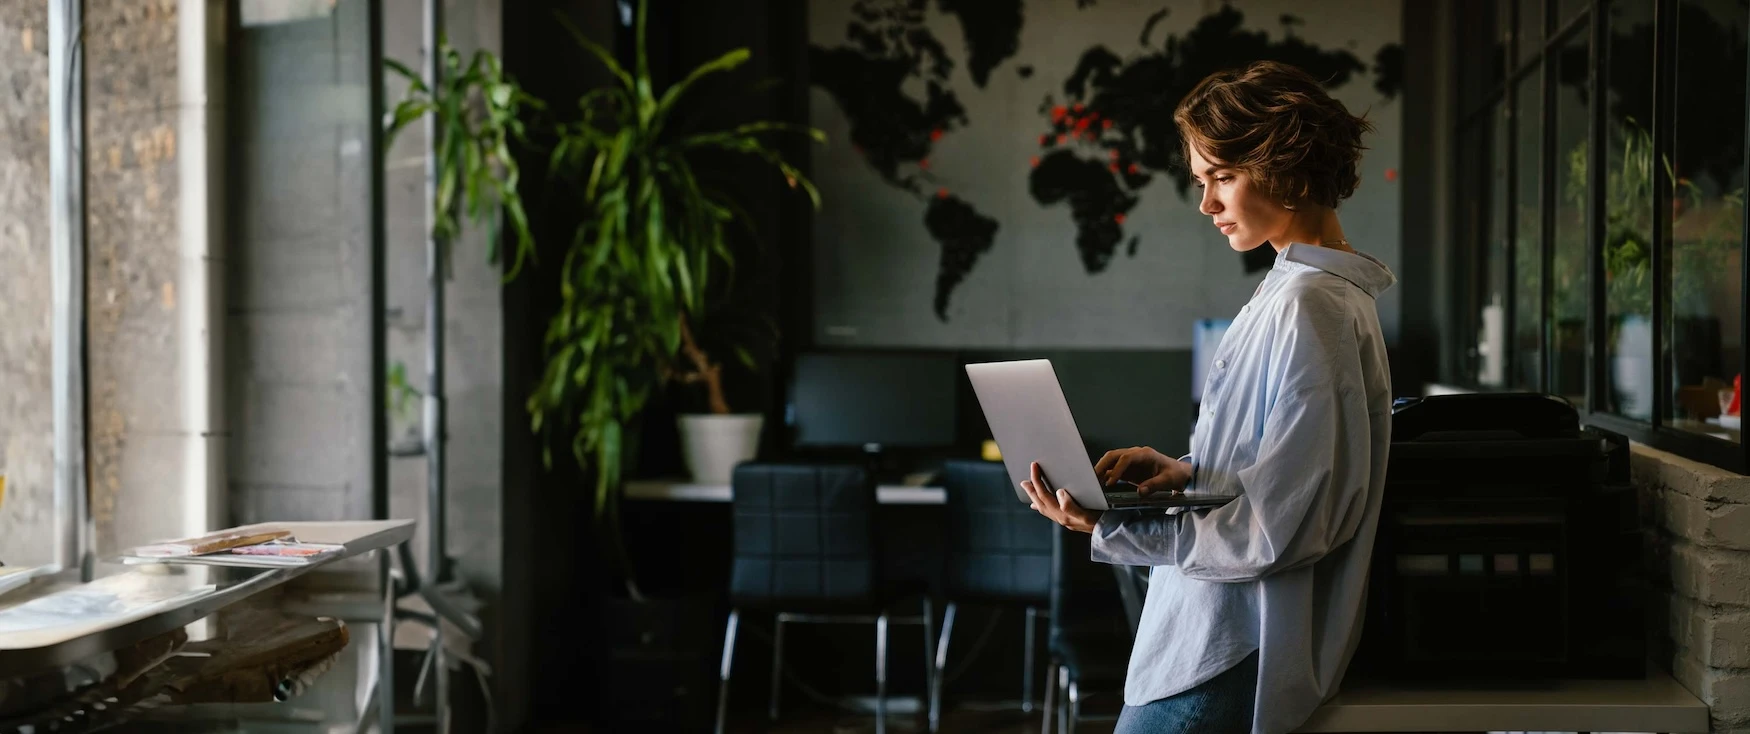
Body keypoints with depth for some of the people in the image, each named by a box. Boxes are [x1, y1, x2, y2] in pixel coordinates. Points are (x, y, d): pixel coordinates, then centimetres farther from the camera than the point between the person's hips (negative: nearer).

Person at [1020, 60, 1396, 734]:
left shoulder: (1308, 309, -18)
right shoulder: (1296, 289, 13)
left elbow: (1277, 530, -22)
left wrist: (1110, 530, -21)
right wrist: (1186, 471, 5)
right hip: (1222, 645, 10)